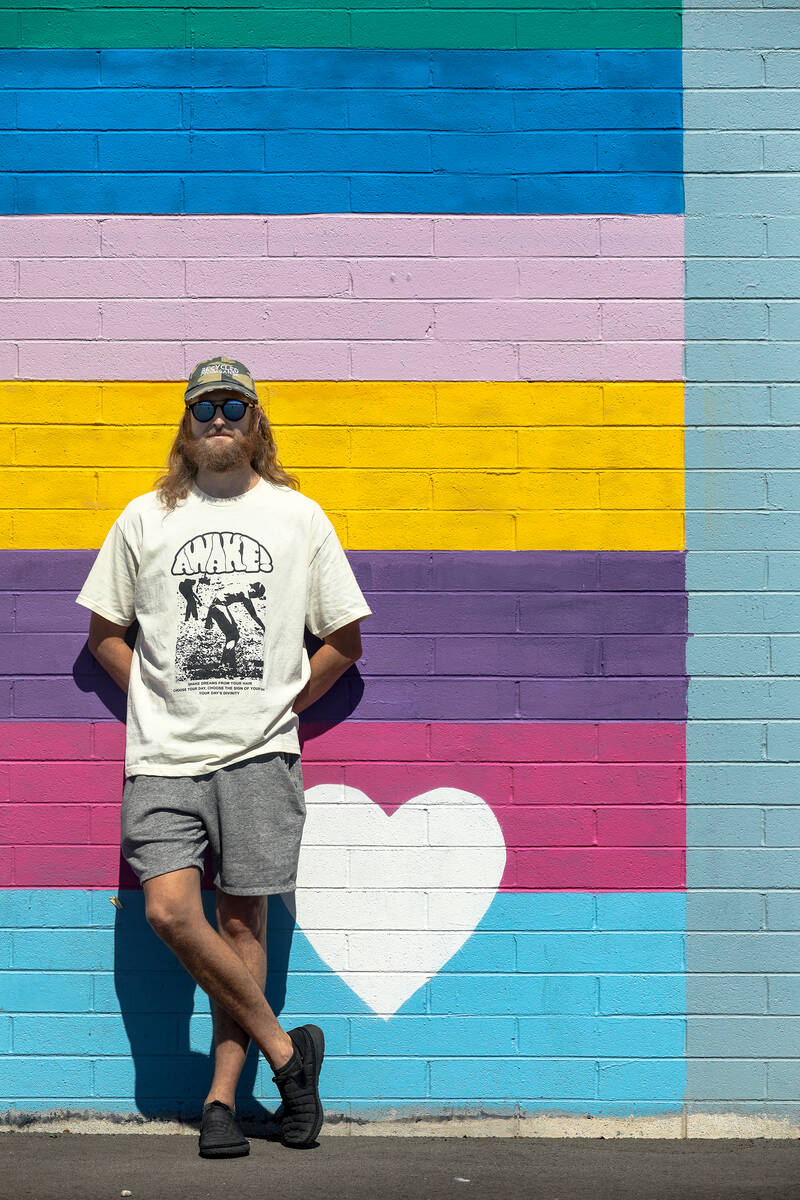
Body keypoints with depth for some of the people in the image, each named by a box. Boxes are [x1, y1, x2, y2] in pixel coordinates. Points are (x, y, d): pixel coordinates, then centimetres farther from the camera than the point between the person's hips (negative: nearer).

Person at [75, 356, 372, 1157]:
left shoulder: (298, 516, 7)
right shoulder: (145, 518, 8)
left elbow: (346, 638, 12)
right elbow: (104, 631, 14)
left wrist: (284, 706, 5)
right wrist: (158, 703, 5)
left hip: (259, 754, 0)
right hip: (165, 756, 1)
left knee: (241, 920, 1)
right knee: (169, 910, -13)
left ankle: (221, 1097, 11)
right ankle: (284, 1048, 2)